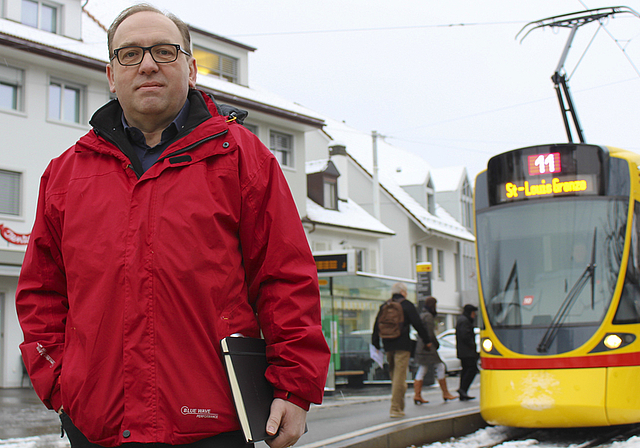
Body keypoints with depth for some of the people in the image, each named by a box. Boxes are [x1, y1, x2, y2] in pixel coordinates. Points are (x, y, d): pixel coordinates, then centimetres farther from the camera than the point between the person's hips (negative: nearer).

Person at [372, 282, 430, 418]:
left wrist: (376, 344, 17)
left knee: (394, 375, 15)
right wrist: (427, 340, 7)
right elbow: (418, 324, -3)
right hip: (402, 346, -6)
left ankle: (398, 407, 20)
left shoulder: (384, 306, 13)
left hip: (388, 346, 6)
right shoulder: (407, 305, -2)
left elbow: (376, 326, 13)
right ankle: (395, 409, -11)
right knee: (400, 376, -7)